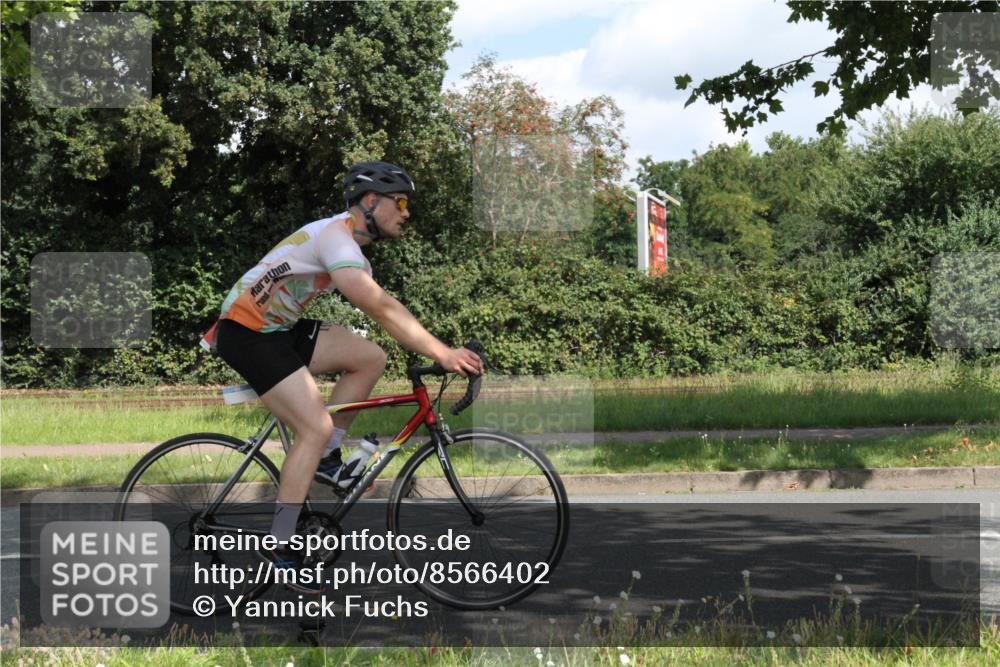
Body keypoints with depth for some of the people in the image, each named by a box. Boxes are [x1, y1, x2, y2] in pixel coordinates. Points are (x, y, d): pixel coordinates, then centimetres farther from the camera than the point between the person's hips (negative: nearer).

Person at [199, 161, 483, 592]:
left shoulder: (352, 244, 13)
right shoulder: (335, 236, -19)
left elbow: (383, 310, 11)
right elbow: (381, 309, -30)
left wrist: (437, 352, 1)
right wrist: (443, 354, -32)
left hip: (279, 329, 10)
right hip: (247, 332, -10)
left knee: (370, 358, 0)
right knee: (316, 428, -16)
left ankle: (325, 460, 7)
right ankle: (280, 546, -10)